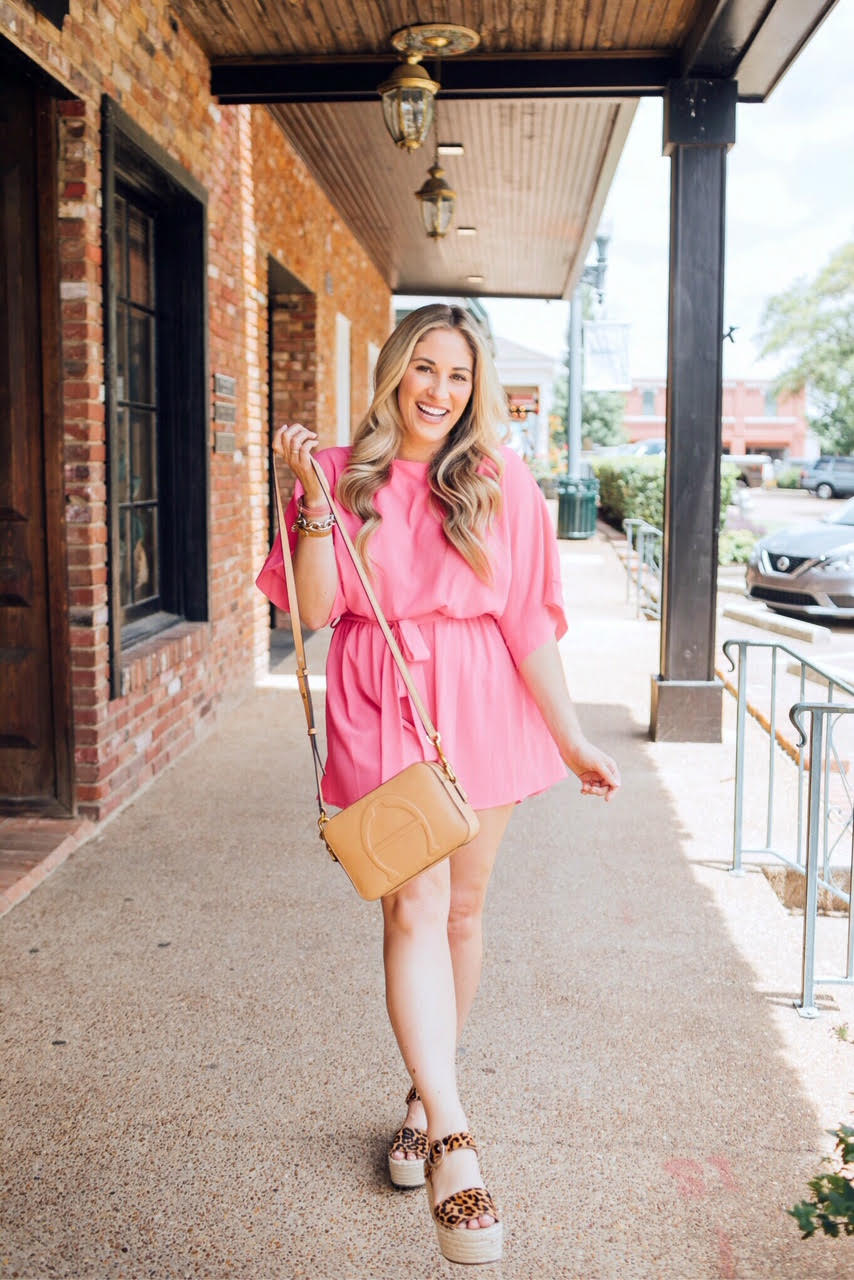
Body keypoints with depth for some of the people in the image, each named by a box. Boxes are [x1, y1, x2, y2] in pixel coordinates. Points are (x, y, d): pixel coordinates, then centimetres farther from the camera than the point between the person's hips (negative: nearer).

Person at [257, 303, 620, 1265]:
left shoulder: (500, 482, 1)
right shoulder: (345, 476, 2)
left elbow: (528, 620, 1)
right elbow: (315, 611, -5)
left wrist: (571, 737, 0)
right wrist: (315, 501, -14)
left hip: (480, 707, 1)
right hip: (379, 708, -1)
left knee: (461, 910, 10)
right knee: (416, 907, -12)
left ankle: (426, 1099, 31)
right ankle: (452, 1141, -10)